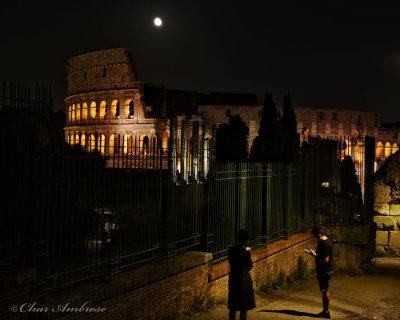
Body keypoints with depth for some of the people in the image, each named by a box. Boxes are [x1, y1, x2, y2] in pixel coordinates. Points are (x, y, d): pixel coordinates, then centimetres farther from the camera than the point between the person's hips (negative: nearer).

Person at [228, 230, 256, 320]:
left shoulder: (231, 250, -2)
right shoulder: (245, 252, -17)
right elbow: (250, 267, -9)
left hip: (233, 279, 5)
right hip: (244, 280, -5)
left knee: (233, 307, 16)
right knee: (244, 308, 6)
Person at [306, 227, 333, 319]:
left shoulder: (325, 244, -22)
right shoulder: (326, 241, 10)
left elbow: (325, 260, -25)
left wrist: (314, 255, -20)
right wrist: (315, 252, 7)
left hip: (325, 271, -10)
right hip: (324, 270, 10)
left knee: (325, 291, -2)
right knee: (324, 291, 15)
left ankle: (326, 312, 6)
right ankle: (325, 310, 24)